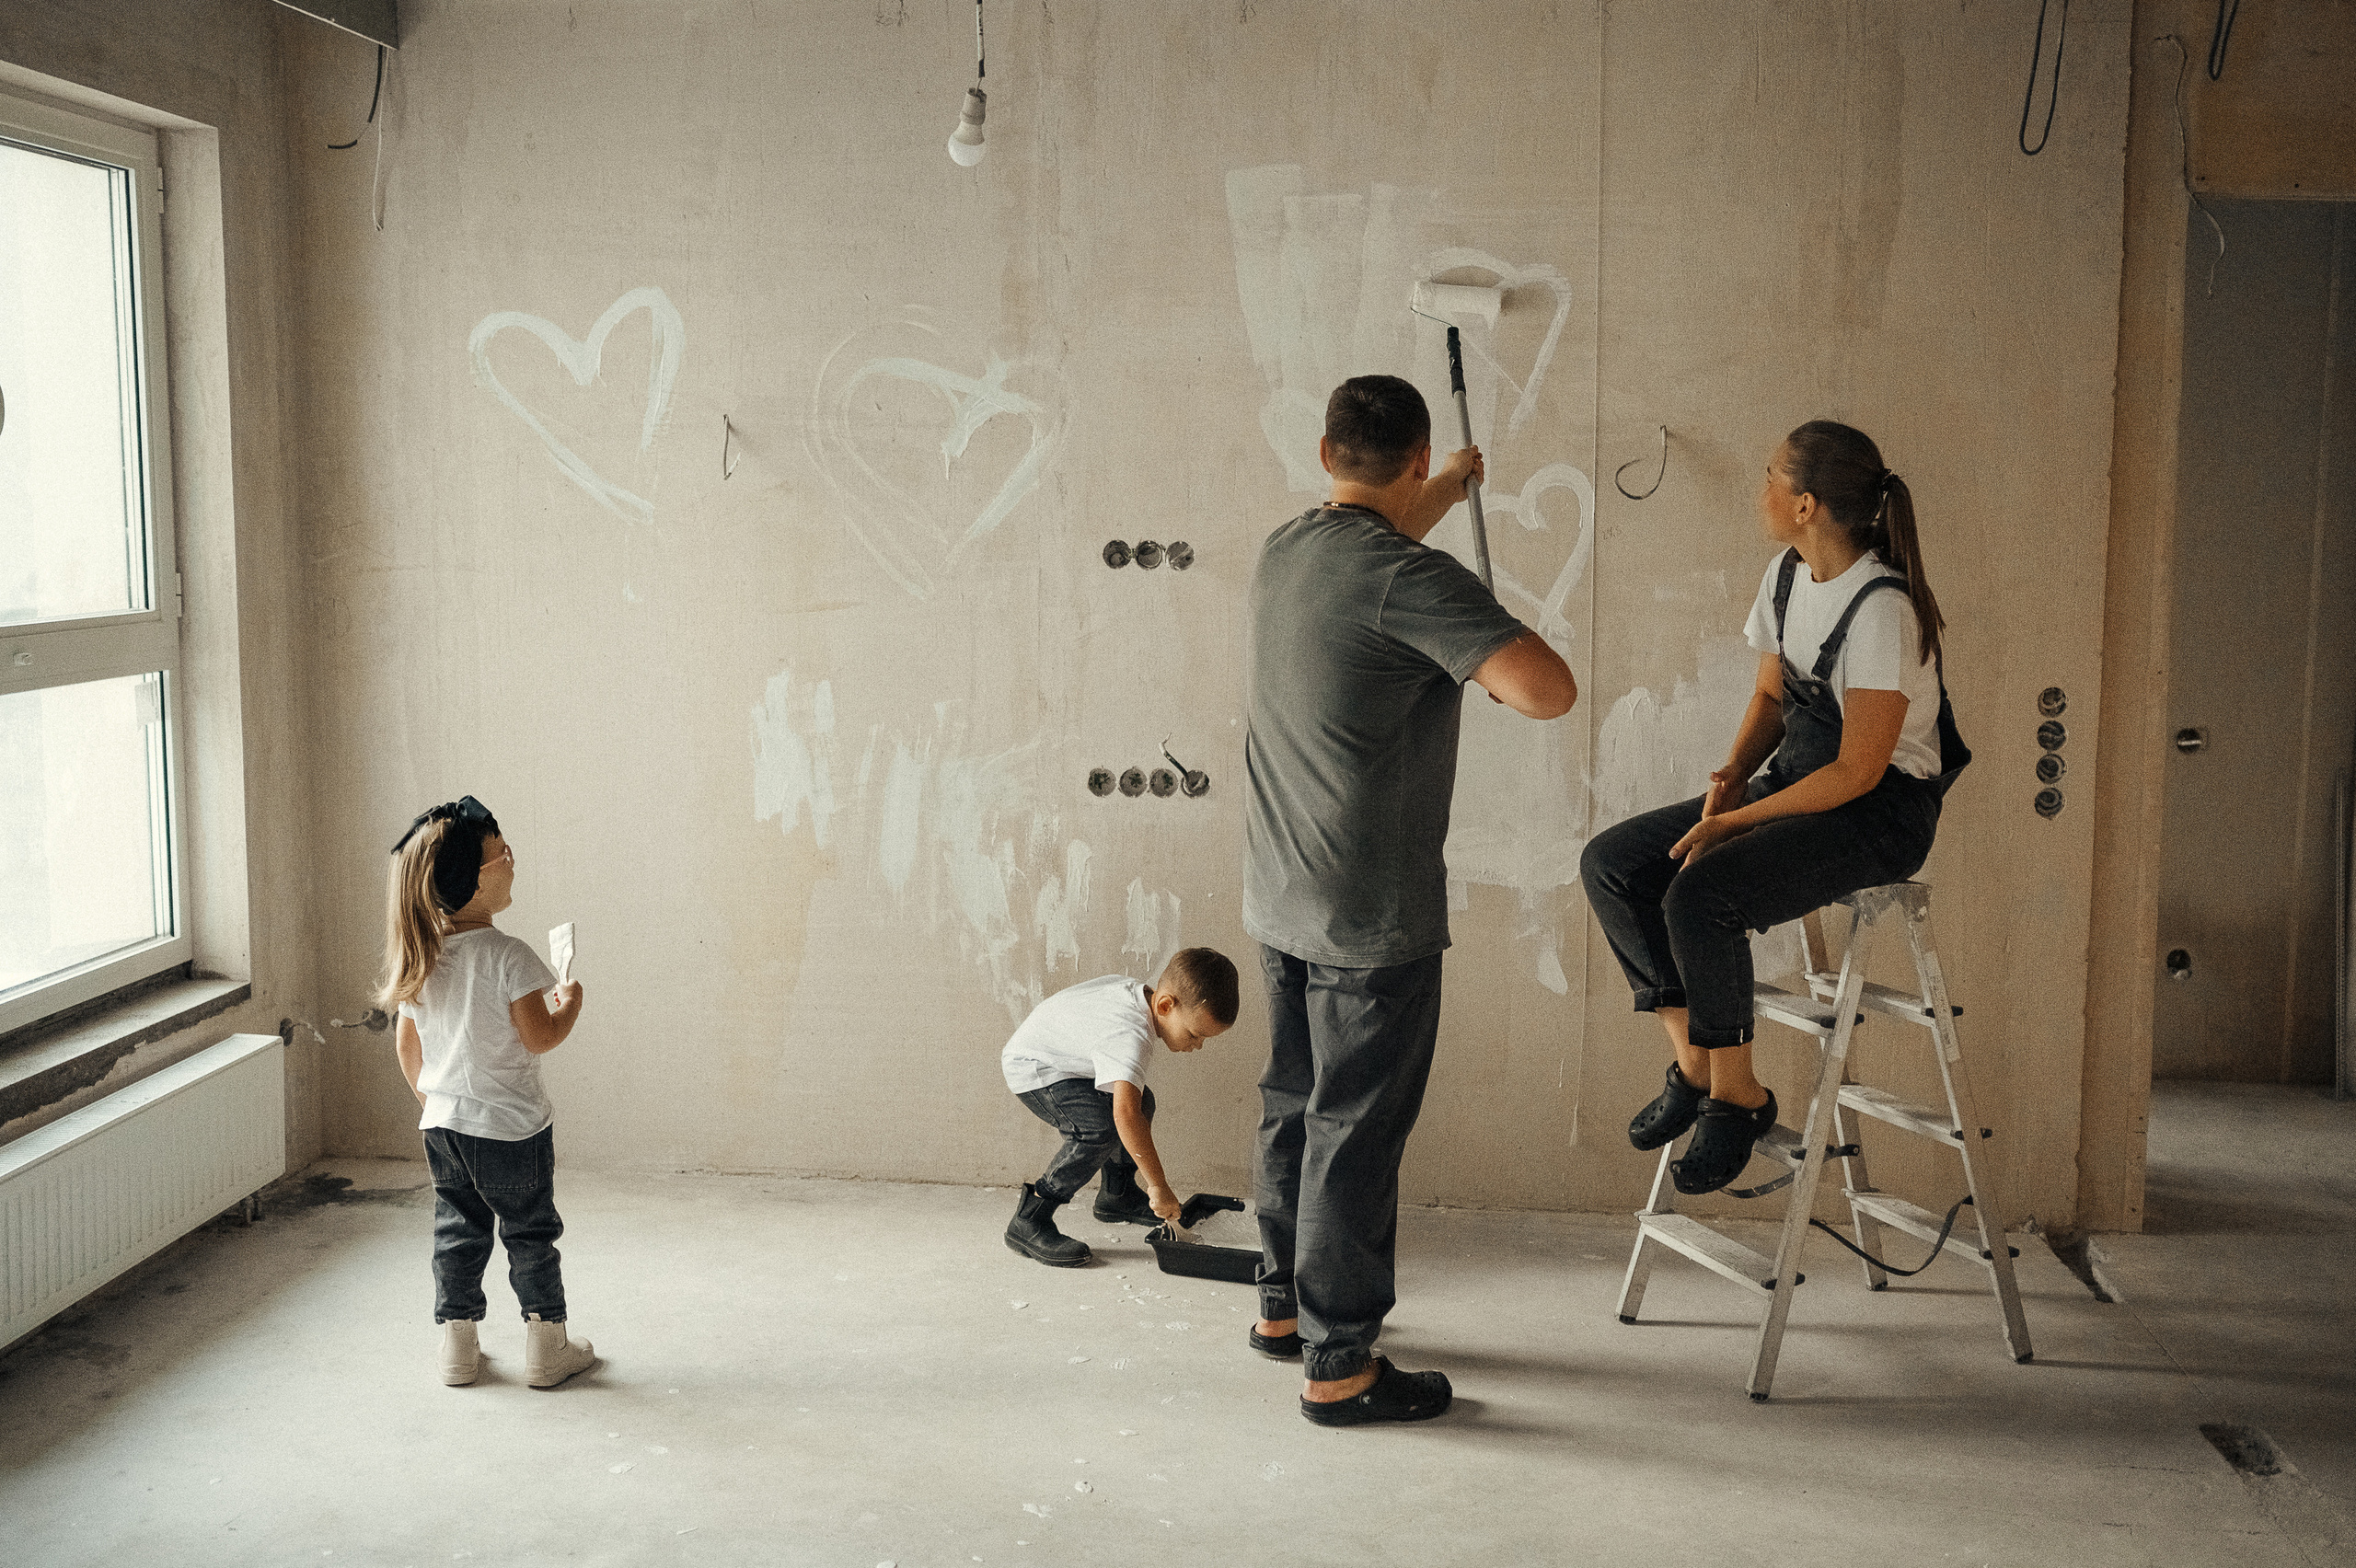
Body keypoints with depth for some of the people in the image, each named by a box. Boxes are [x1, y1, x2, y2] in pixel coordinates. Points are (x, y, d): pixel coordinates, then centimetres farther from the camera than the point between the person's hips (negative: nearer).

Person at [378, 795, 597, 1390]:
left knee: (457, 1231, 16)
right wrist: (570, 1002, 0)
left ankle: (457, 1348, 22)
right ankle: (546, 1349, 16)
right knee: (530, 1232, 8)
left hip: (442, 1122, 6)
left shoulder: (418, 957, 0)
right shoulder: (508, 956, -20)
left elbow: (407, 1046, 9)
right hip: (510, 1125, -5)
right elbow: (539, 1036, -18)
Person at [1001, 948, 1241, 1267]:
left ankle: (1116, 1195, 31)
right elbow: (1125, 1113, -50)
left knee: (1142, 1102, 11)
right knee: (1102, 1129, -28)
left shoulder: (1136, 990, -7)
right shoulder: (1130, 1036, -37)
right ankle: (1028, 1222, -19)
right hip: (1032, 1070, -10)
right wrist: (1159, 1186, -43)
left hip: (1063, 1058, 10)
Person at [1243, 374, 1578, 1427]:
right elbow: (1548, 692, -27)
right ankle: (1339, 1366, 9)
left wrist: (1447, 491, 47)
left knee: (1295, 1105, 20)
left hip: (1279, 899, 9)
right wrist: (1501, 641, -5)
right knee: (1356, 1130, 0)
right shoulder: (1411, 580, -20)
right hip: (1371, 914, -8)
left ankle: (1285, 1305, 34)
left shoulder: (1285, 552, 7)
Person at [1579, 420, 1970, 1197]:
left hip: (1879, 814, -9)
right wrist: (1734, 772, -3)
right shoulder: (1785, 575, 5)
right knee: (1609, 863, -7)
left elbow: (1859, 770, -22)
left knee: (1699, 895, -32)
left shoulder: (1881, 608, -21)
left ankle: (1738, 1093, -11)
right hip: (1792, 783, 9)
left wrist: (1734, 823, -20)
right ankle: (1692, 1062, 1)